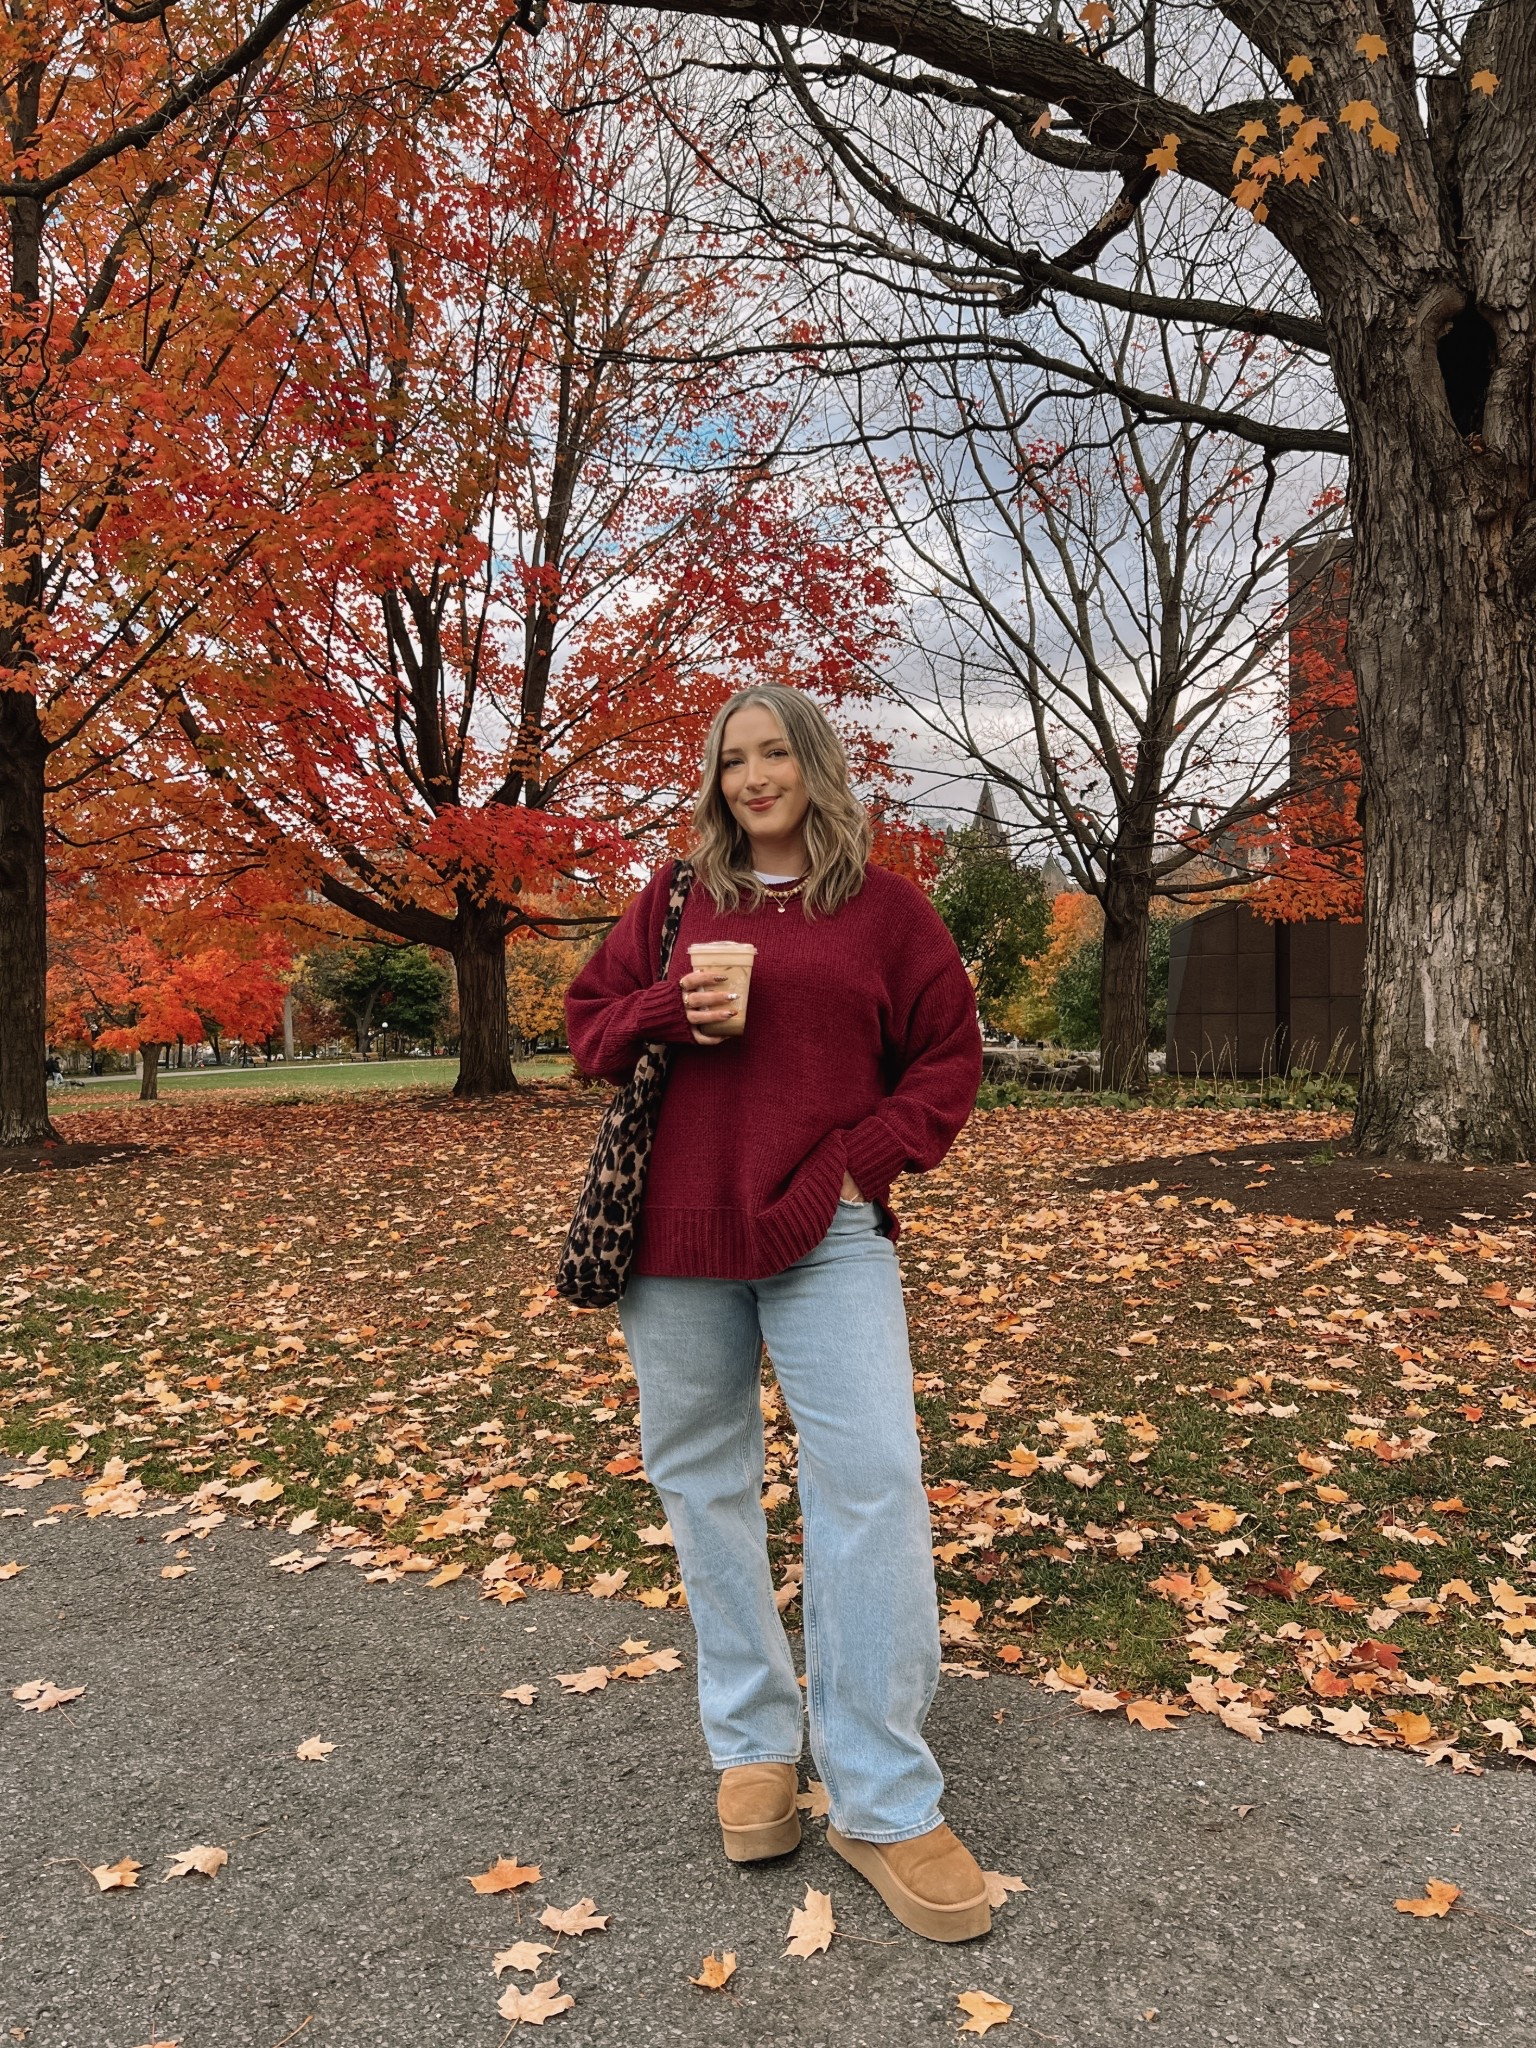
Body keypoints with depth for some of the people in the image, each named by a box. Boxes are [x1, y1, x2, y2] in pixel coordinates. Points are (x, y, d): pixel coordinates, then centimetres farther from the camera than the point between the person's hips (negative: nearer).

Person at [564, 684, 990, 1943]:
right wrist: (670, 1011, -8)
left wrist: (867, 1161, -9)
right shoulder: (674, 899, 10)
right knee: (703, 1479, 10)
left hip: (827, 1234, -2)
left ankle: (882, 1801, 6)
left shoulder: (884, 905, 5)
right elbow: (589, 1024, 13)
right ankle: (754, 1743, 30)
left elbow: (948, 1059, 5)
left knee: (873, 1482, -9)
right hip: (677, 1232, 3)